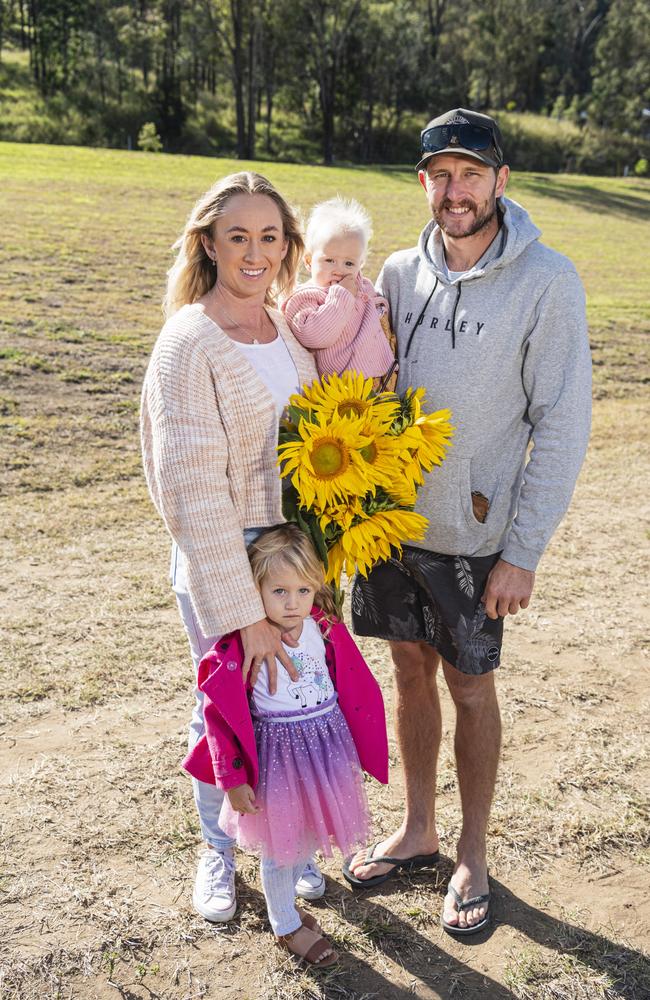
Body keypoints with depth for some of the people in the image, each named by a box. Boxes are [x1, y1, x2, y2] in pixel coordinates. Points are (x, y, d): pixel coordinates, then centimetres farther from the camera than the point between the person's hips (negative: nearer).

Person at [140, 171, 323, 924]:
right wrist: (244, 613, -21)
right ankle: (217, 849, 39)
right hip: (218, 563, -5)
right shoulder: (189, 343, -18)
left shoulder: (293, 329, 1)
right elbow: (193, 493, -21)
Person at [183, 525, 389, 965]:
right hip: (278, 753, -5)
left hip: (328, 744, 5)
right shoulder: (240, 647, -21)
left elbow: (354, 689, 6)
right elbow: (220, 714, -15)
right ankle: (286, 926, 36)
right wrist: (232, 779, -12)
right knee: (281, 846, 13)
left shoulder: (326, 629, -7)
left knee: (310, 835, 21)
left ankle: (283, 899, 47)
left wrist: (356, 751, 12)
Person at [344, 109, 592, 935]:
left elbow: (562, 427, -12)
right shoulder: (399, 272, 2)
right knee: (410, 669, 16)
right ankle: (416, 828, 37)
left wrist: (522, 553, -14)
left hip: (470, 534, -4)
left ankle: (472, 856, 30)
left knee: (470, 687, 9)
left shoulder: (547, 283, -12)